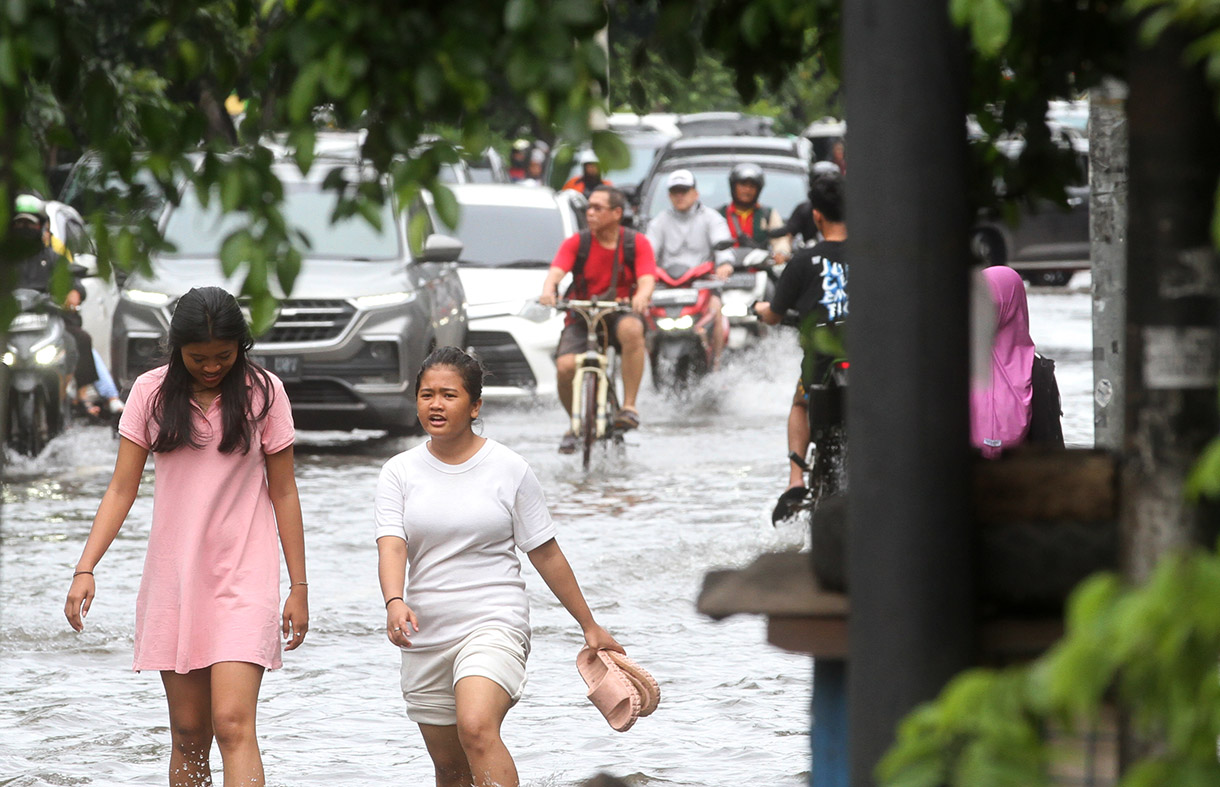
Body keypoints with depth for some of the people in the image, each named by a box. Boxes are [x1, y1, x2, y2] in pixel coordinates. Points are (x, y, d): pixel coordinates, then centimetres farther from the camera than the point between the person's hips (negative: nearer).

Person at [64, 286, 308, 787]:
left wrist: (299, 586, 2)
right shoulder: (152, 393, 3)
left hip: (244, 577, -3)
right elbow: (122, 489, 3)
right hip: (173, 577, 3)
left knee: (233, 724, -16)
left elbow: (283, 493, 3)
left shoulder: (262, 393, -1)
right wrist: (85, 569, -8)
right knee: (189, 733, 4)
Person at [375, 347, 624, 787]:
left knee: (477, 729, -29)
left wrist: (589, 626, 11)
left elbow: (546, 554, 7)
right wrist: (395, 602, -30)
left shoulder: (509, 470, 0)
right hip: (426, 636, 4)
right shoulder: (400, 473, 5)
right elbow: (391, 547, -9)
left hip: (493, 623, -4)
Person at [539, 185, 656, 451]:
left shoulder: (636, 244, -1)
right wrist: (549, 291, -39)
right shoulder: (576, 243, 0)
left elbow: (647, 280, -15)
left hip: (619, 314, -1)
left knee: (631, 330, -38)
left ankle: (629, 406, -29)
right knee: (565, 367, -25)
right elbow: (556, 272, -15)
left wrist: (641, 297, -40)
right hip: (581, 317, 1)